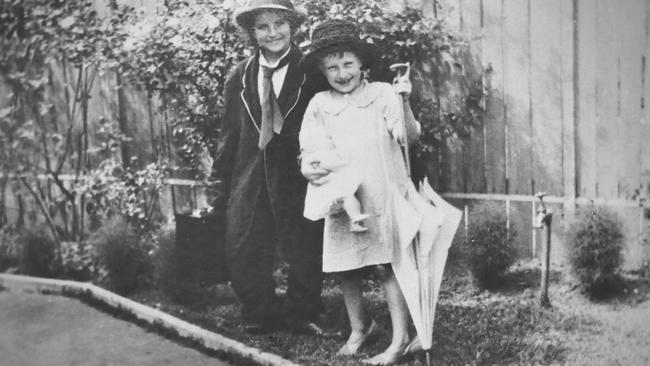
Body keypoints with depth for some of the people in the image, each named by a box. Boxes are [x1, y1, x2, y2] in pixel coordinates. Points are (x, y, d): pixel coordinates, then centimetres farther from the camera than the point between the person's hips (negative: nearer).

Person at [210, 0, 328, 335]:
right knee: (242, 253, 5)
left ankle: (301, 314, 28)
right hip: (250, 178, 3)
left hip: (300, 177, -3)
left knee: (304, 254, 7)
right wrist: (220, 186, 7)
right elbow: (228, 134, 10)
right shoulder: (239, 77, 7)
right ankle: (261, 317, 24)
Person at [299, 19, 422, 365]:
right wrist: (309, 170, -17)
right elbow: (307, 153, 5)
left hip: (382, 196, -3)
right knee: (345, 269, 7)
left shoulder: (381, 94, -5)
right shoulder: (319, 105, 4)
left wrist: (404, 104, -30)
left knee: (387, 265, -5)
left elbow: (409, 136, -13)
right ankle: (359, 326, 29)